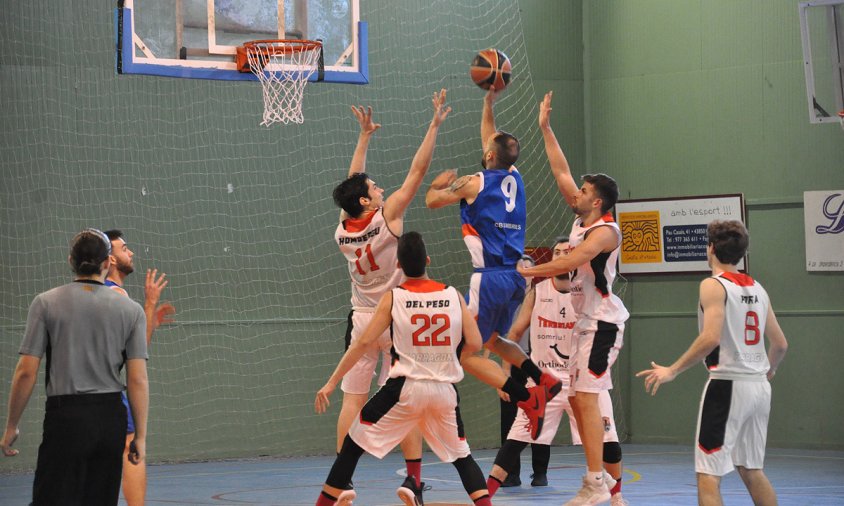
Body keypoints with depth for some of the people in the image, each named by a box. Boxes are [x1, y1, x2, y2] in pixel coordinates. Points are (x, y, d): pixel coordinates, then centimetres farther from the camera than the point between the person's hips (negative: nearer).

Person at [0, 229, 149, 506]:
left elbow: (26, 372, -4)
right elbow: (138, 380, 0)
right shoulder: (131, 309, 3)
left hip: (65, 415, -3)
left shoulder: (45, 303, -1)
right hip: (111, 418, 3)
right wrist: (140, 435, 5)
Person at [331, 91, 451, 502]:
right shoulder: (386, 217, -12)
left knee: (353, 400, 5)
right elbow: (418, 170, -11)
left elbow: (353, 182, 15)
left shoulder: (342, 230, 1)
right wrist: (435, 124, -6)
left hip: (361, 319, 4)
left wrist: (364, 136, 22)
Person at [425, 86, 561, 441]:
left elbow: (432, 201, 7)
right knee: (491, 339, 28)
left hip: (489, 278, -8)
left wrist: (440, 182, 27)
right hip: (515, 276, 8)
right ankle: (543, 380, 12)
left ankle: (525, 398, -15)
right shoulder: (513, 178, 10)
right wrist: (489, 101, 30)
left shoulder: (474, 183, -7)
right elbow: (490, 138, 27)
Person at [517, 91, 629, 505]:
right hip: (586, 322, 9)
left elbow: (570, 262, -27)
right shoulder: (583, 220, 11)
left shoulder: (606, 231, -14)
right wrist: (545, 128, 14)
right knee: (578, 398, 8)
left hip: (603, 323, -9)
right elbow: (561, 172, 15)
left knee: (586, 397, -14)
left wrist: (526, 271, -19)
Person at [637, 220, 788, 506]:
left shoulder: (714, 285, -8)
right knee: (751, 470, 19)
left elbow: (711, 338, -21)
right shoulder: (757, 289, 13)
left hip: (727, 385, -7)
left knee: (708, 475, -5)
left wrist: (672, 371, -14)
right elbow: (780, 344, 15)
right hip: (759, 386, 7)